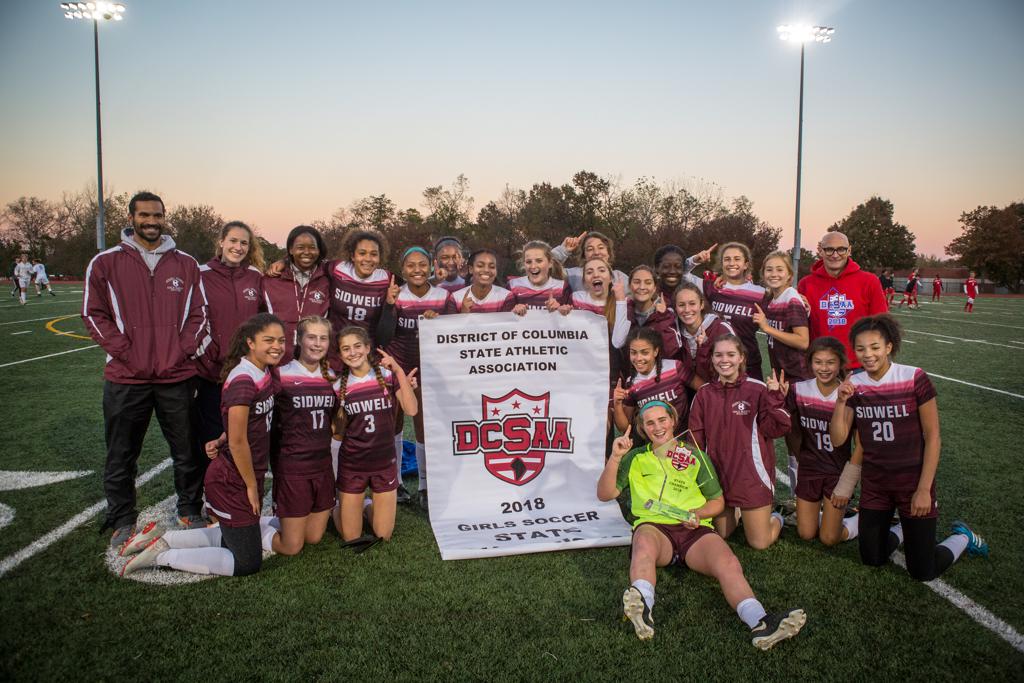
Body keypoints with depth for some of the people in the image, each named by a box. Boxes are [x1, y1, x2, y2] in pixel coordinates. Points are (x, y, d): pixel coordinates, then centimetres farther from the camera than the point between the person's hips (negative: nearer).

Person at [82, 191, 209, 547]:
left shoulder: (186, 264, 7)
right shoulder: (105, 263, 1)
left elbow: (199, 313, 9)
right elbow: (94, 314, -1)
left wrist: (184, 349, -4)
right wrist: (126, 352, -10)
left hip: (177, 376, 1)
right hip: (125, 378, -1)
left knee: (188, 451, 10)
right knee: (121, 457, 9)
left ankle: (190, 511, 27)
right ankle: (122, 521, 25)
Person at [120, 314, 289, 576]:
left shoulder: (264, 373, 3)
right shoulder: (243, 381, -25)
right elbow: (238, 441, -22)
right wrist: (252, 486, -13)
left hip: (246, 476, 9)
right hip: (231, 482, -9)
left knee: (235, 536, 26)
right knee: (248, 563, 3)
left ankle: (162, 538, 26)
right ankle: (161, 555, 8)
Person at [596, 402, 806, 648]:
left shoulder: (696, 456, 19)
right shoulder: (636, 458, 18)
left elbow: (717, 501, 20)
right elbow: (605, 494, 11)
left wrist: (698, 513, -3)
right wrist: (615, 458, -4)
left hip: (694, 530, 1)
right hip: (654, 526, -1)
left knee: (728, 562, -30)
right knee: (645, 541, -38)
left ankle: (760, 623, -49)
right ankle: (642, 608, -59)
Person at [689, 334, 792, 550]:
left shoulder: (758, 389, -9)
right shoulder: (704, 394, 1)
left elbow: (776, 429, -14)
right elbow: (696, 439, 3)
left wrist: (775, 399, -26)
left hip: (751, 474, -3)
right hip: (717, 475, 4)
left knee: (760, 543, 4)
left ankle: (775, 519, 36)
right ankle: (734, 513, 48)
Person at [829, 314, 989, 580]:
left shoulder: (914, 378, -16)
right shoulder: (854, 385, -5)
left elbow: (933, 436, -12)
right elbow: (838, 438, -5)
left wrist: (924, 489, -13)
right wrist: (841, 402, -21)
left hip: (913, 481, -4)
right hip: (874, 483, 4)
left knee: (922, 572, 3)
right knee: (871, 560, 12)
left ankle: (963, 537, 31)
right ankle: (905, 529, 40)